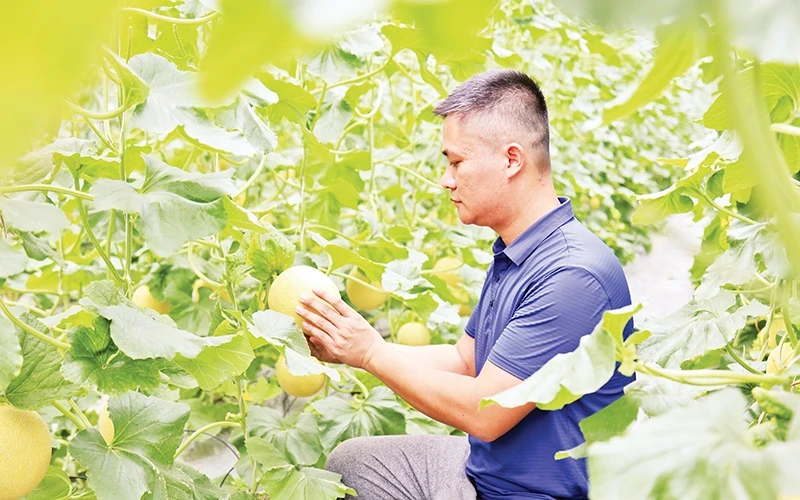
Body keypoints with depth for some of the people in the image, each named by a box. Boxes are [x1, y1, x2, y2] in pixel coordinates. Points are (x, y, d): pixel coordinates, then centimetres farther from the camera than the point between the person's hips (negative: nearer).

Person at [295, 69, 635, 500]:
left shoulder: (573, 275, -27)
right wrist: (345, 347, 3)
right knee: (348, 461, 16)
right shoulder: (511, 253, 5)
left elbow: (484, 413, -25)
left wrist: (371, 352, -16)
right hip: (482, 465, 9)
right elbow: (465, 359, 12)